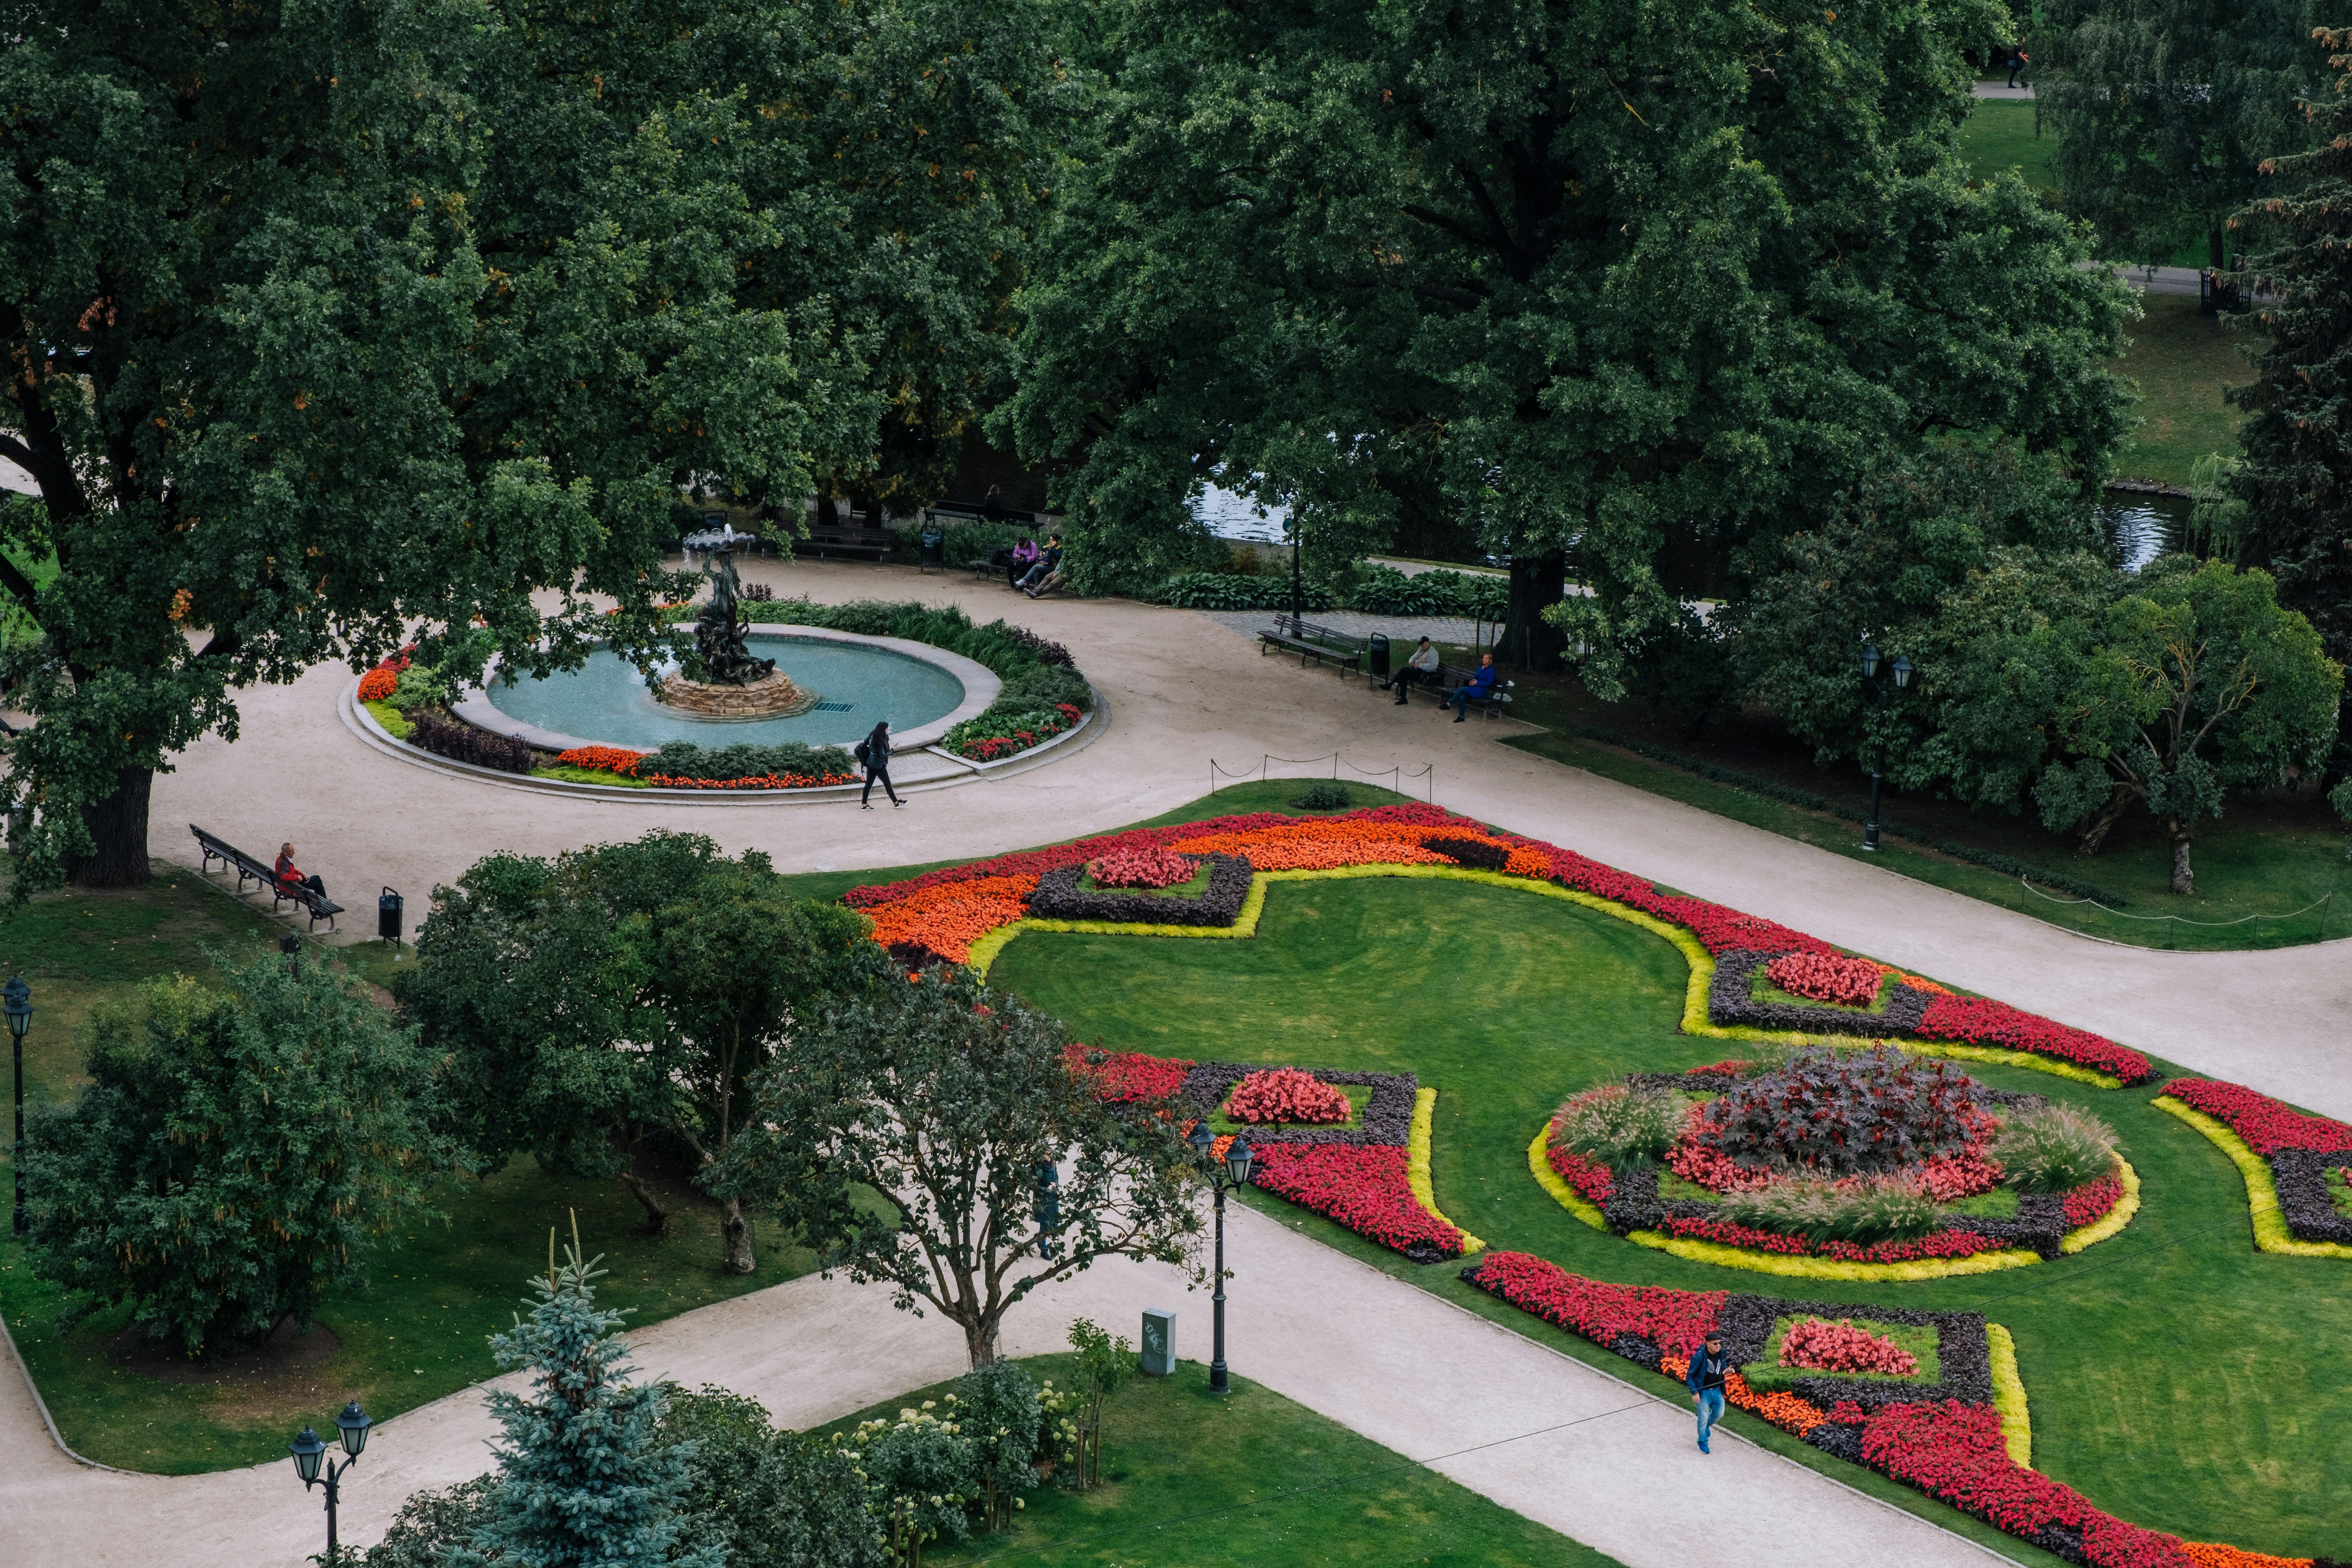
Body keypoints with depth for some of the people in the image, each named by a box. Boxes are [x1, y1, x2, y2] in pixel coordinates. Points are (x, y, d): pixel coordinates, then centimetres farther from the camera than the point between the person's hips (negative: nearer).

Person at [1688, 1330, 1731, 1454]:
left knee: (1719, 1414, 14)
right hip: (1703, 1392, -6)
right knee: (1703, 1417, -2)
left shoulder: (1721, 1354, -5)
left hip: (1717, 1390, 6)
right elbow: (1690, 1376, -16)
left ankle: (1706, 1426, 46)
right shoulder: (1700, 1356, -23)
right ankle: (1702, 1443, 16)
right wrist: (1694, 1393, -21)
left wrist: (1726, 1369, -8)